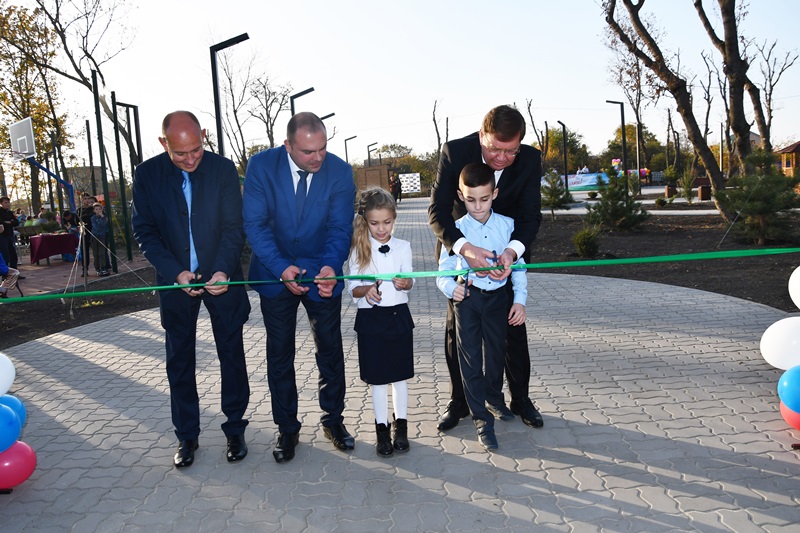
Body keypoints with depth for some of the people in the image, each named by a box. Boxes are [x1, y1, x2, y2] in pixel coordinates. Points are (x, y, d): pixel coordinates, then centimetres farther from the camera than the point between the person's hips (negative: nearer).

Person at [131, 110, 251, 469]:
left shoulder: (223, 169, -8)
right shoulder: (147, 174, -6)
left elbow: (233, 227, -9)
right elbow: (144, 231, -5)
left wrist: (224, 270, -24)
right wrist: (176, 272, -18)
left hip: (222, 276, 0)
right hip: (176, 279, 1)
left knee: (232, 354, 7)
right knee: (179, 360, 9)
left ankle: (234, 429, 23)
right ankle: (186, 436, 23)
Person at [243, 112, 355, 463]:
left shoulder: (340, 171, -13)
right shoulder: (261, 165, -15)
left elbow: (340, 227, -14)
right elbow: (255, 223, -15)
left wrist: (331, 266, -33)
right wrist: (281, 268, -28)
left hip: (322, 272, 1)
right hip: (275, 273, 0)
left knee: (330, 350, 10)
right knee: (279, 354, 9)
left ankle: (333, 419, 30)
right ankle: (287, 429, 25)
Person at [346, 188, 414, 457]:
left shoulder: (402, 246, 2)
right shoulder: (358, 249, -2)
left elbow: (409, 280, -1)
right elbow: (352, 287, -3)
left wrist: (405, 283, -25)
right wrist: (367, 290, -25)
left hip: (399, 315, 1)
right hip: (370, 317, -1)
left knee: (400, 374, 10)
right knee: (377, 377, 6)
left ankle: (400, 425, 24)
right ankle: (382, 429, 19)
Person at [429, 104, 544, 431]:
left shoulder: (530, 160, -19)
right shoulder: (455, 152, -24)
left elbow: (531, 215, -18)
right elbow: (437, 209, -26)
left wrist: (512, 250, -39)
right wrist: (463, 247, -44)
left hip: (508, 249, 1)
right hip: (461, 248, -1)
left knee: (514, 327, 7)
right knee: (457, 328, 5)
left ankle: (520, 399, 24)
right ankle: (459, 401, 21)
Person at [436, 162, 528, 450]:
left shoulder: (507, 225, -2)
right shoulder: (456, 230, -7)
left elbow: (518, 266, 3)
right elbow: (443, 272, -4)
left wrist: (520, 299, -5)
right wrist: (451, 288, -24)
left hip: (497, 297, 2)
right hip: (467, 299, -2)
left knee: (496, 353, 17)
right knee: (470, 359, 1)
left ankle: (494, 399, 44)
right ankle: (482, 420, 13)